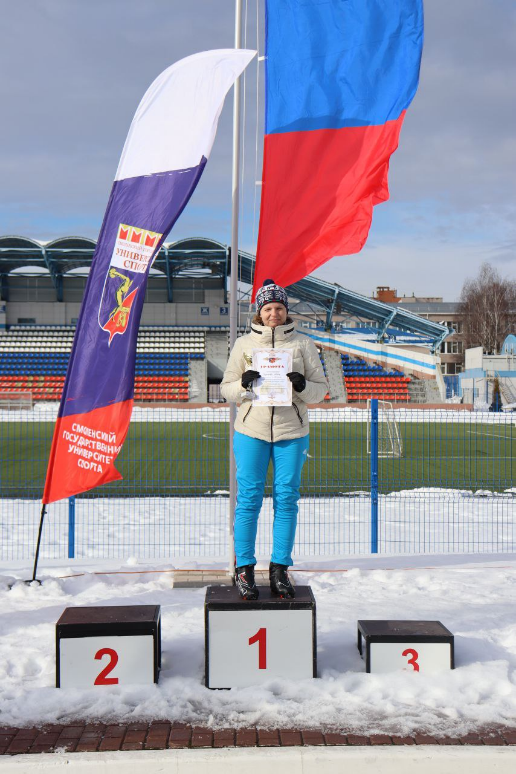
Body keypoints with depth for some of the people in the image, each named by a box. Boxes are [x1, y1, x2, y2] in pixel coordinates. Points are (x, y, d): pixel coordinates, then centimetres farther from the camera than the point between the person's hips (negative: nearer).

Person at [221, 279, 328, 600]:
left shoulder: (303, 344, 8)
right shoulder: (244, 344, 8)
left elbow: (321, 389, 7)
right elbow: (227, 389, 10)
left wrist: (301, 386, -13)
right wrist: (244, 384, -11)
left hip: (291, 432, 1)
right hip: (252, 431, 0)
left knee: (287, 498, 2)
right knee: (249, 498, -2)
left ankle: (280, 568, 12)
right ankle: (244, 568, 7)